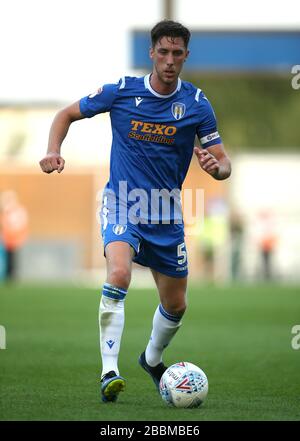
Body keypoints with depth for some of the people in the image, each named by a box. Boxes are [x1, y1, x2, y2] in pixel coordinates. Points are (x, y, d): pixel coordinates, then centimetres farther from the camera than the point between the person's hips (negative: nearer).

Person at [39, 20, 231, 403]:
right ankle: (109, 372, -30)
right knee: (119, 274, -31)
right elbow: (67, 114, 5)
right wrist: (53, 151, -13)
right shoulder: (121, 92, -8)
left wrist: (216, 167, -26)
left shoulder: (197, 104, -5)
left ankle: (152, 359, 44)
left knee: (175, 304, 12)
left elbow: (223, 163, -1)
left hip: (166, 213, 3)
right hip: (122, 203, -3)